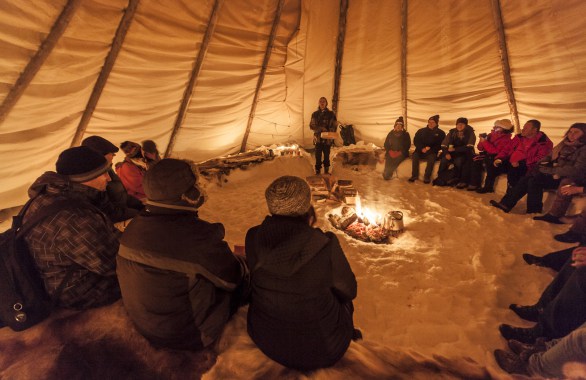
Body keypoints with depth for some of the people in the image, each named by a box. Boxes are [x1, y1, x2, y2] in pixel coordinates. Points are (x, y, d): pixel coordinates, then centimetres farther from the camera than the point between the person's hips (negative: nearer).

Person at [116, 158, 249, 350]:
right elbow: (233, 277, -19)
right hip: (187, 335, -7)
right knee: (244, 277, 6)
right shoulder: (198, 235, -35)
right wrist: (241, 261, 6)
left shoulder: (134, 226, -10)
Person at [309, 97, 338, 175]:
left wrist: (329, 133, -16)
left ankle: (326, 171, 24)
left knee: (326, 155, 10)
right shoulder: (315, 114, 4)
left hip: (327, 138, 0)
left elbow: (335, 126, 2)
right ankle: (317, 171, 10)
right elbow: (311, 125, -1)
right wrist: (321, 128, -15)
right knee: (318, 156, -1)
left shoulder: (331, 114, 2)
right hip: (318, 138, 0)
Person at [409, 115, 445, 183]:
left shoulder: (440, 133, 9)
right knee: (414, 155, -30)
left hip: (432, 152, -2)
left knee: (432, 158, -35)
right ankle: (414, 175, -26)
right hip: (420, 151, 2)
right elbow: (415, 141, 7)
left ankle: (427, 177, -30)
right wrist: (422, 148, -10)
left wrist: (430, 149, -12)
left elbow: (440, 145, 3)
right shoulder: (421, 131, 13)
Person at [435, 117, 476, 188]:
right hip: (454, 153, 3)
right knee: (444, 160, -27)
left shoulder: (470, 133, -7)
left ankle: (456, 179, -17)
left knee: (458, 160, -35)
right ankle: (440, 178, -17)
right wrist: (446, 153, -22)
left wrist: (455, 149, -24)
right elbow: (443, 145, -3)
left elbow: (469, 147, -18)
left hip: (465, 154, -3)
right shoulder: (452, 132, 2)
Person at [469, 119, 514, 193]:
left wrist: (485, 142, -23)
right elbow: (480, 148, 5)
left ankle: (488, 186, -23)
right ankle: (475, 184, -9)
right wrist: (482, 140, -13)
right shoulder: (492, 134, 4)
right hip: (489, 156, 7)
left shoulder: (506, 139, -14)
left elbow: (495, 151, -26)